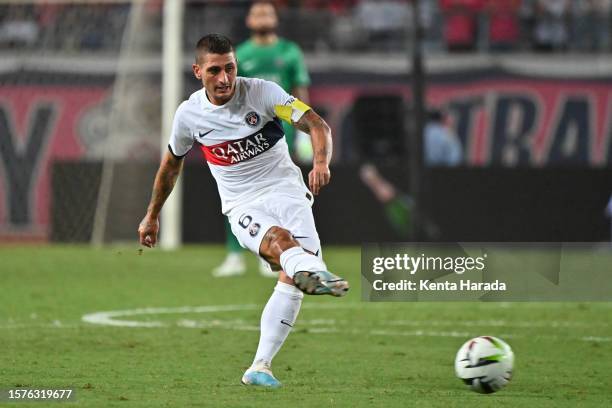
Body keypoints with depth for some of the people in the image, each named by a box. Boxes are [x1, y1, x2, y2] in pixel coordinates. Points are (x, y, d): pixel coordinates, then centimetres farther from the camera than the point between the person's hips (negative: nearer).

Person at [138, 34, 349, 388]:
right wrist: (153, 216, 30)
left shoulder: (262, 92, -6)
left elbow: (318, 125, -12)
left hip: (286, 190, 0)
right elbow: (172, 164, 20)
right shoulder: (189, 114, 1)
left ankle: (261, 367, -22)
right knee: (278, 239, -36)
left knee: (292, 277, -23)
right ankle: (311, 271, -72)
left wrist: (321, 162, -33)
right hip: (244, 206, 0)